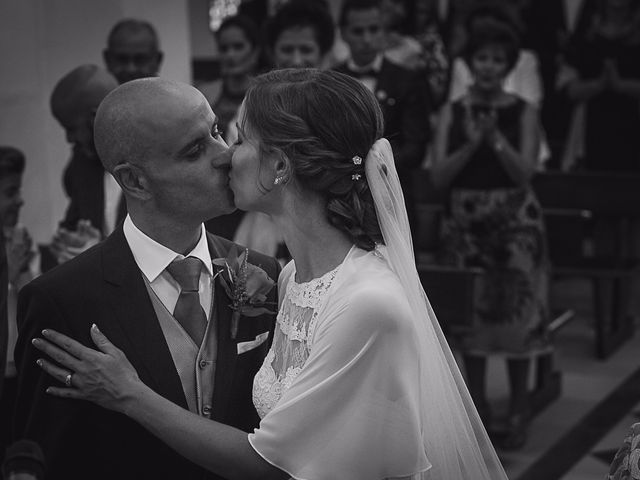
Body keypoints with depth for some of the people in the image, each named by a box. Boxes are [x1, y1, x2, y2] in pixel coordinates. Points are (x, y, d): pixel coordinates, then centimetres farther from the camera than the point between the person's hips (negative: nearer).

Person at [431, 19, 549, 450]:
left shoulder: (523, 112, 0)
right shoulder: (453, 111, 4)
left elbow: (524, 173, -8)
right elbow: (439, 177, -4)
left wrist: (495, 138, -19)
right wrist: (471, 143, -16)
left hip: (515, 221, -1)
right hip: (464, 222, 2)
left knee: (516, 310, -3)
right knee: (469, 311, 4)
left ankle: (519, 408, 9)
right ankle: (476, 404, 18)